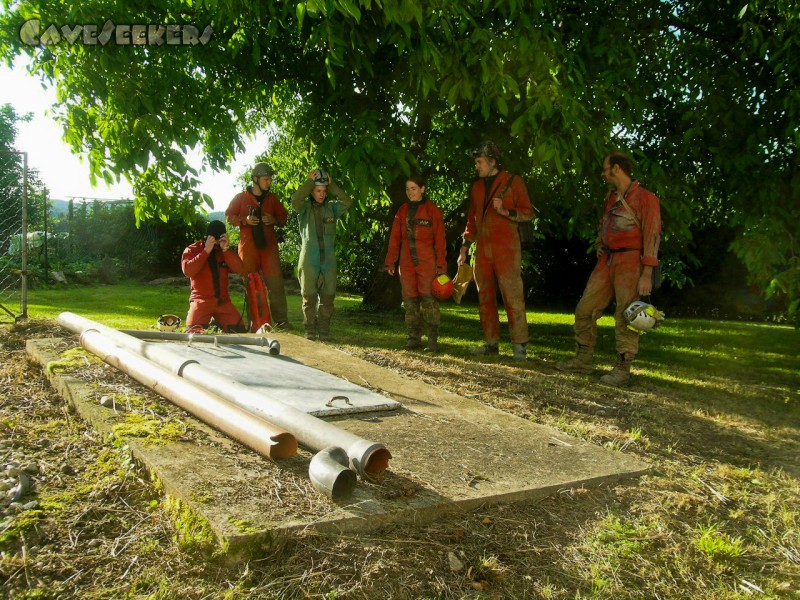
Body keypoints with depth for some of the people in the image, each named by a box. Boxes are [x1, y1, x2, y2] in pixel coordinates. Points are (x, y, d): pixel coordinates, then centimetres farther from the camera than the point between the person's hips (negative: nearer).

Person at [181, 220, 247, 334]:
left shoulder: (225, 251, 12)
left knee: (239, 330, -13)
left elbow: (240, 269, -4)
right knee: (194, 331, -28)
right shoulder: (192, 250, 3)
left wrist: (226, 249, -13)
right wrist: (206, 251, -16)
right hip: (201, 299, -3)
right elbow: (188, 271, -16)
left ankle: (218, 322, 12)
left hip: (223, 300, 3)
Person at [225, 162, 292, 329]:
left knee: (275, 282, -6)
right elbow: (229, 216, 5)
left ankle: (281, 319, -4)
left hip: (269, 245, 1)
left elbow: (283, 216, 16)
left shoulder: (272, 198, 10)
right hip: (248, 246, -1)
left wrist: (274, 220, -6)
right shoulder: (241, 197, 3)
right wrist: (245, 220, -12)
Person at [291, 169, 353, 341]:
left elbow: (347, 202, -6)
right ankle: (310, 330, 9)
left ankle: (324, 330, 12)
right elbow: (295, 200, -19)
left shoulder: (332, 207, 9)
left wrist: (332, 185, -6)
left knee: (328, 296, 4)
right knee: (309, 296, 1)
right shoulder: (305, 207, 2)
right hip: (309, 260, -2)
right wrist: (309, 181, -13)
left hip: (328, 260, 2)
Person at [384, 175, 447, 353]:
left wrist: (441, 264, -8)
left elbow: (439, 239, -3)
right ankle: (414, 337, 13)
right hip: (407, 263, 4)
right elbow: (395, 238, 11)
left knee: (428, 298, -7)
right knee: (410, 299, 6)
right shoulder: (403, 210, 11)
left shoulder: (433, 210, -1)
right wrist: (390, 261, 6)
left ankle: (433, 339, -3)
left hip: (427, 262, -4)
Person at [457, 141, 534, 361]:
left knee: (513, 297, -9)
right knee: (485, 297, 7)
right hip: (482, 249, 6)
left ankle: (520, 345, -5)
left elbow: (527, 212, -2)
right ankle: (491, 343, 14)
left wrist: (506, 211, -19)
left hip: (506, 249, -6)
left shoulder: (513, 182, 0)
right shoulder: (477, 187, 17)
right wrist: (464, 247, 17)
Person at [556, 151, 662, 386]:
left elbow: (652, 235, -13)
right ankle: (583, 360, 17)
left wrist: (647, 274, -19)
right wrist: (599, 245, 14)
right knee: (585, 309, 7)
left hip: (630, 261, -8)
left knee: (626, 315, -6)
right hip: (607, 260, 8)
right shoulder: (611, 197, 16)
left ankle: (622, 369, 1)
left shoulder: (645, 198, -8)